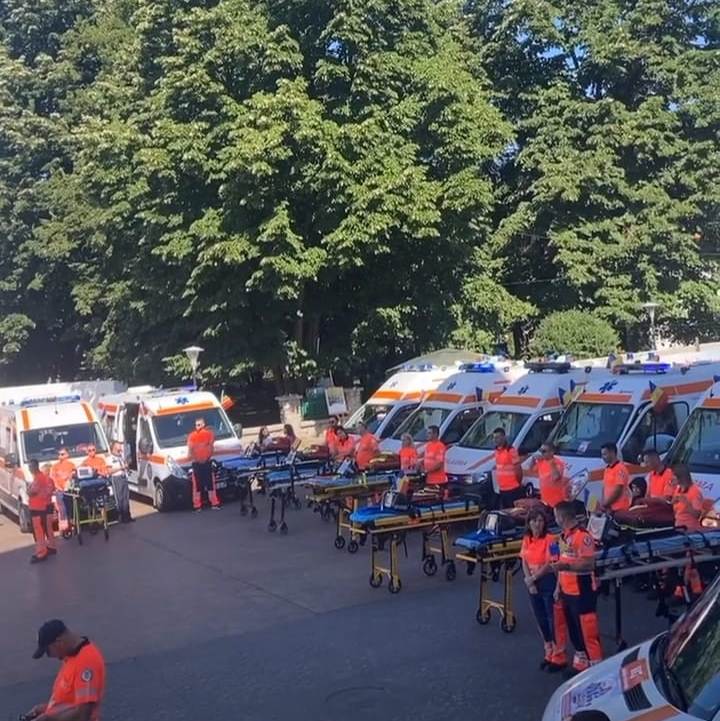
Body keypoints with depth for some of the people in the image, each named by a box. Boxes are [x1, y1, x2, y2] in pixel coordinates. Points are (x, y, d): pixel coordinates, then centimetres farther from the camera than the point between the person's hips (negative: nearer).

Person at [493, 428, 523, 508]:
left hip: (513, 490, -8)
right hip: (502, 490, 8)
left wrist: (519, 483, -2)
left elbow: (518, 469, -11)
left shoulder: (511, 451, -16)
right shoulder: (497, 450, 9)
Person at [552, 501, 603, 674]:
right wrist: (559, 586, 18)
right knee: (574, 630, 18)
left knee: (587, 630, -4)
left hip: (582, 591, -9)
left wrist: (565, 566, -30)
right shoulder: (563, 536, 11)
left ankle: (596, 665, 4)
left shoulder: (582, 536, -18)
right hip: (567, 591, 9)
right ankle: (580, 664, 30)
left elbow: (589, 564, -22)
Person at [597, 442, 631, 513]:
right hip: (608, 508, 9)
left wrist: (605, 504, -13)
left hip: (618, 509, -9)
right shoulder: (607, 469, 17)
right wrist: (602, 503, 4)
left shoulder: (620, 468, -12)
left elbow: (617, 490, -17)